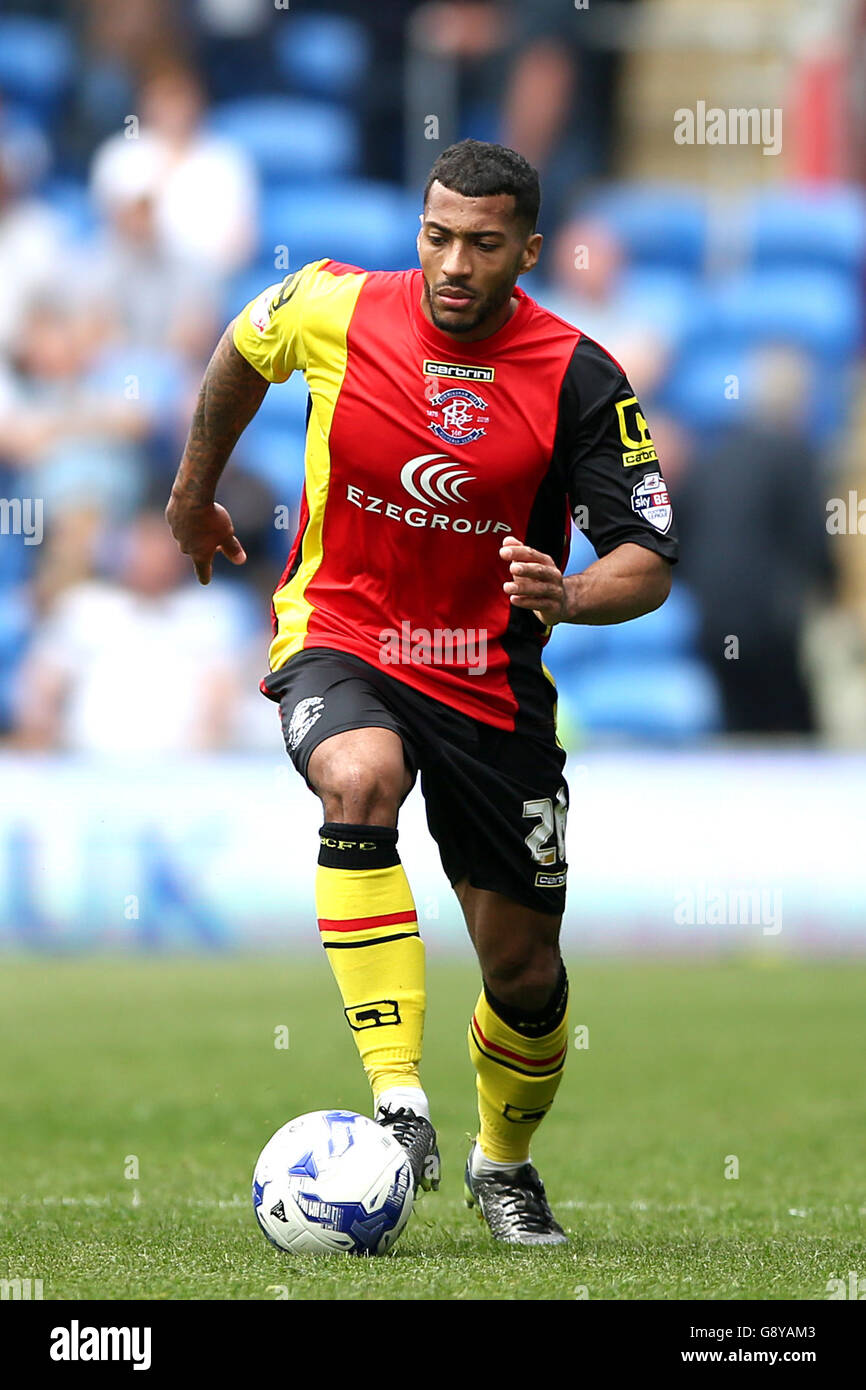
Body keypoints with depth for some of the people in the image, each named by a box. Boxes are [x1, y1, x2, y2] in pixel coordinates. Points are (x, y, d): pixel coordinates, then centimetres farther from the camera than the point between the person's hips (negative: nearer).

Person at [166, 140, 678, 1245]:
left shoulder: (579, 380, -13)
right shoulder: (335, 308, -10)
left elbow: (647, 562, -13)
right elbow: (244, 348, 14)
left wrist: (566, 598, -34)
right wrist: (195, 487, 26)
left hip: (493, 680, 1)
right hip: (338, 644, -1)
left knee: (525, 972, 5)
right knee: (361, 778, -37)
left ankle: (504, 1163, 37)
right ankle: (397, 1099, -40)